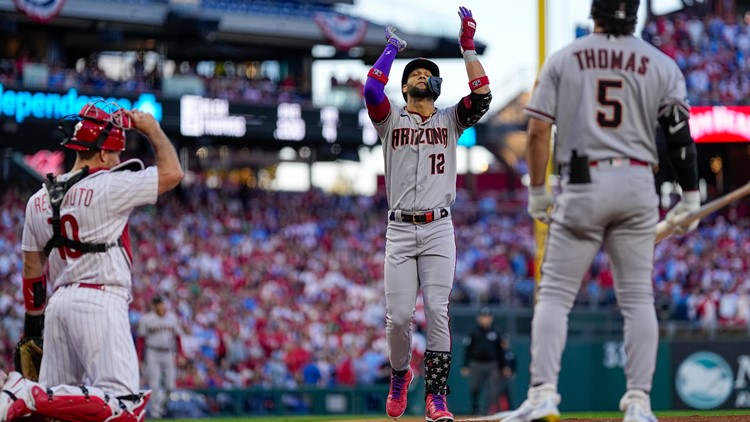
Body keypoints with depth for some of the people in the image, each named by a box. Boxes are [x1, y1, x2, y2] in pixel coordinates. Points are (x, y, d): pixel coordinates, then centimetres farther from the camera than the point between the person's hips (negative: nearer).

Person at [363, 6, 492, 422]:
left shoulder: (450, 120, 13)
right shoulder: (390, 119, 10)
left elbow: (482, 97, -4)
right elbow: (371, 90, -9)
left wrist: (468, 47, -4)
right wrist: (391, 50, 3)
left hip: (439, 230, 0)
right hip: (400, 230, 0)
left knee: (437, 313, -10)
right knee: (398, 316, -6)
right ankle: (400, 375, 22)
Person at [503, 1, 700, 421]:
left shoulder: (563, 60, 2)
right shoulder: (661, 65, 4)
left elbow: (538, 131, -2)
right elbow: (680, 135, 0)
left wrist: (537, 190, 7)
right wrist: (690, 198, 8)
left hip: (582, 185, -1)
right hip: (638, 186, 1)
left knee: (555, 293, 2)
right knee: (638, 297, 7)